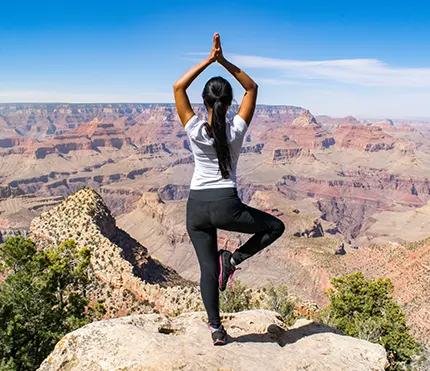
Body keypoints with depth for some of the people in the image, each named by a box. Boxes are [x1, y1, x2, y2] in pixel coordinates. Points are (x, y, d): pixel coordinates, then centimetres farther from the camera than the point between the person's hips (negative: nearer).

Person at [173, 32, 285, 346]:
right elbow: (252, 88, 5)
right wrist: (224, 61, -1)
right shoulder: (236, 130, -7)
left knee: (208, 268, 12)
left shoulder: (195, 130, -7)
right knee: (275, 226, 19)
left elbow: (178, 87, 2)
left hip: (196, 206, 3)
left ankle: (216, 328, 20)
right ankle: (233, 259, 7)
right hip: (226, 205, -2)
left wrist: (208, 61, 0)